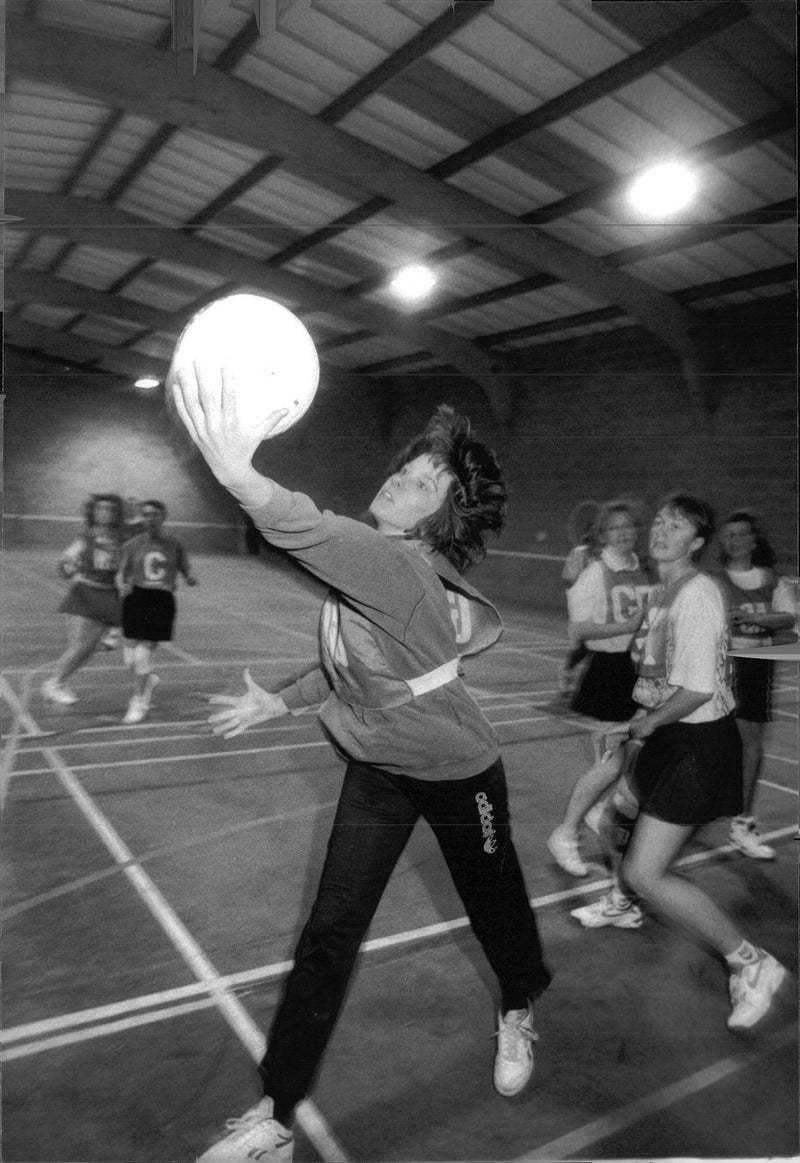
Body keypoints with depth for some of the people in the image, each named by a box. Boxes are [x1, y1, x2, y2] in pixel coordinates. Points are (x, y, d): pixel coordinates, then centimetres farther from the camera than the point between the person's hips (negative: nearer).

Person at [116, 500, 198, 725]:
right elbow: (121, 573, 8)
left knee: (144, 652, -5)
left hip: (162, 602, -2)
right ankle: (148, 680, 36)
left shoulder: (174, 545, 3)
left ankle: (138, 702, 15)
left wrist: (191, 578, -15)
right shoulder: (133, 544, 4)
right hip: (137, 598, 2)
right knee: (130, 658, 2)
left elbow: (186, 571, 8)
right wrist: (122, 586, -14)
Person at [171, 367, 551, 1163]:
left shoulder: (405, 569, -33)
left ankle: (519, 1014, 53)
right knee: (328, 935, 6)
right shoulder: (376, 563, -8)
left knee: (493, 908, 19)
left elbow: (310, 531, -54)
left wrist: (234, 470, -69)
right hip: (377, 770, 7)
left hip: (456, 775, -6)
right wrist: (280, 702, 7)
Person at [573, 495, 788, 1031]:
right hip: (673, 734, 9)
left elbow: (697, 689, -27)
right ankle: (622, 905, 53)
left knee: (646, 873, -9)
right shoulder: (661, 591, 7)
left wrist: (648, 724, -13)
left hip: (699, 742, -9)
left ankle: (753, 964, 6)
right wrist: (646, 715, 7)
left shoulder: (697, 594, -22)